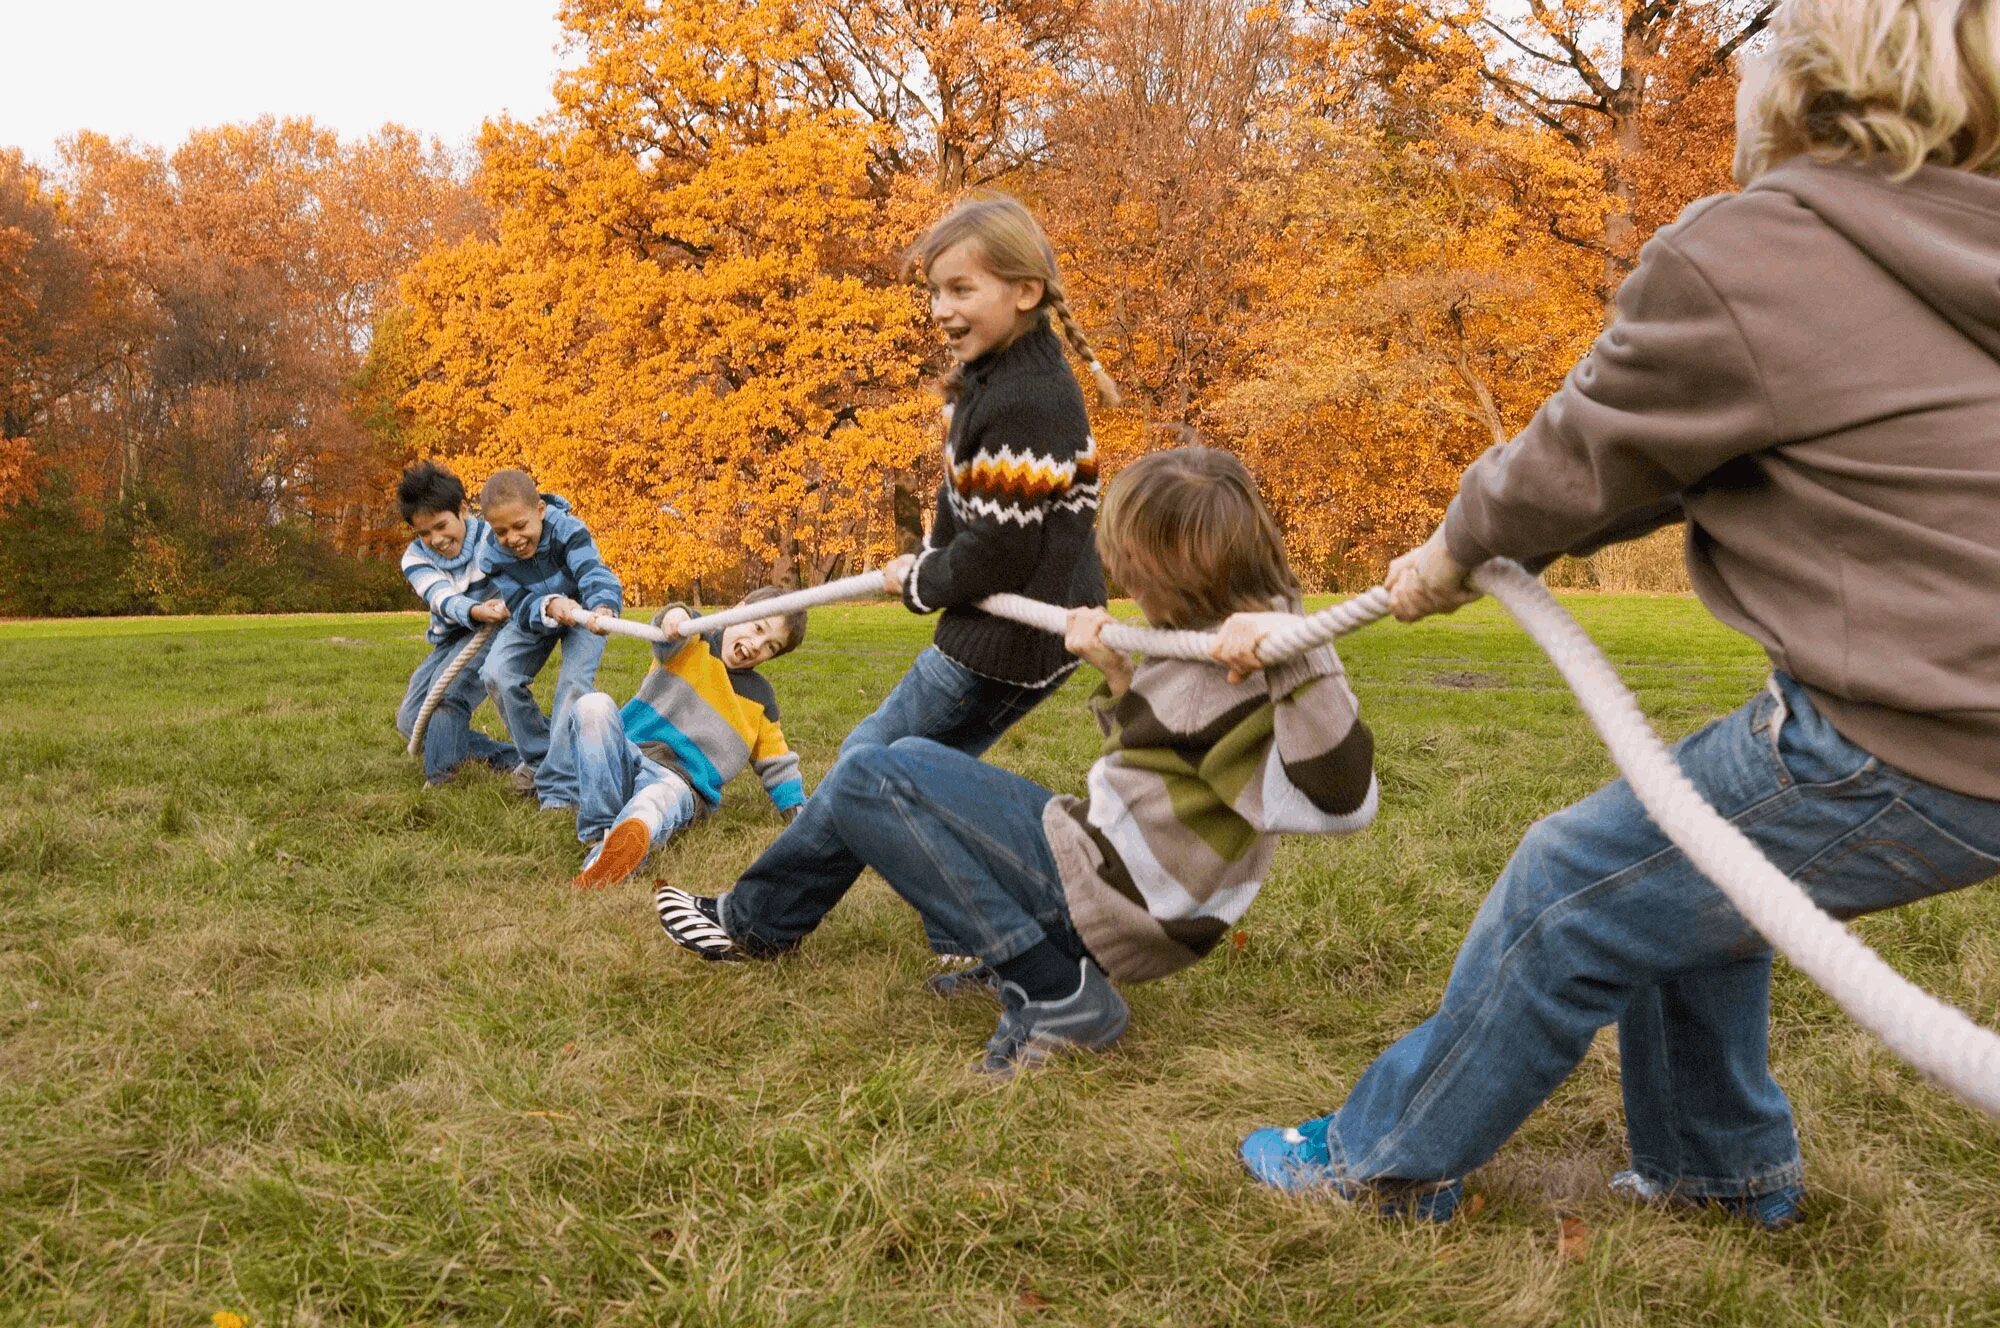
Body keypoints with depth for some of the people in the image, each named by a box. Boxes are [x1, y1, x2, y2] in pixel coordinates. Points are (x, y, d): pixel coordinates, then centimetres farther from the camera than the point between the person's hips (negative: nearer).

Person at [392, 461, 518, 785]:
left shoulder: (492, 539, -15)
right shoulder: (415, 558, -6)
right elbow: (444, 599, -25)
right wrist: (476, 611, -48)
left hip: (494, 631, -7)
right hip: (449, 641, 7)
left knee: (447, 690, -30)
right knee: (411, 721, 0)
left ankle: (436, 783, -23)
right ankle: (511, 759, -5)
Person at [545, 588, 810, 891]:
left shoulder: (760, 698, 17)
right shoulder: (693, 641, 7)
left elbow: (777, 764, 24)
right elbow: (667, 634, -18)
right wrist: (674, 615, -42)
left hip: (678, 779, 0)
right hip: (624, 757, 0)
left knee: (660, 800, -39)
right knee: (593, 705, -32)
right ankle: (603, 834, -42)